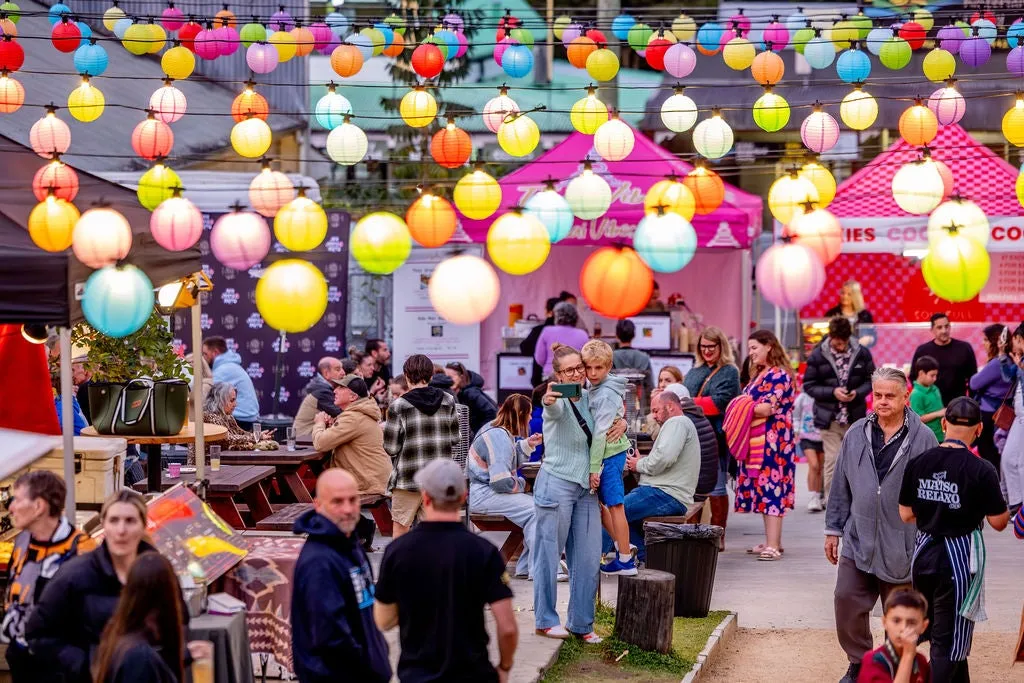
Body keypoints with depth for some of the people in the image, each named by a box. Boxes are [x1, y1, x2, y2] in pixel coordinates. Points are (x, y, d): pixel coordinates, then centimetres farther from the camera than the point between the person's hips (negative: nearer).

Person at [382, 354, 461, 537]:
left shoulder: (399, 406, -10)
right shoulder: (448, 402, 2)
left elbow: (391, 448, -8)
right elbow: (455, 441, 7)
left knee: (400, 529, 8)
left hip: (408, 477, -4)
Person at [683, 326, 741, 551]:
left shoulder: (729, 372, -1)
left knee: (716, 487, -2)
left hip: (715, 437, -6)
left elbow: (719, 402, -13)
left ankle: (718, 536, 3)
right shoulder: (695, 372, 19)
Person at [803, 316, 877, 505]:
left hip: (855, 418, 2)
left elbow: (871, 380, 7)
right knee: (832, 461, -5)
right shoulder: (818, 356, -6)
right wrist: (833, 392, -17)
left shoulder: (862, 353, -1)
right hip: (830, 418, -2)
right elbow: (809, 385, -3)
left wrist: (858, 393, -13)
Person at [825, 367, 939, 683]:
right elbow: (841, 486, 10)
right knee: (847, 602, 1)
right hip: (859, 539, 3)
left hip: (902, 545, -3)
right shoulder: (857, 434, 3)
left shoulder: (923, 439, -6)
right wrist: (833, 529, 10)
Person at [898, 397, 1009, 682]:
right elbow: (999, 522, -11)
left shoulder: (918, 463, -4)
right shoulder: (981, 471, -17)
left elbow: (906, 515, 4)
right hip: (960, 557, -5)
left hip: (924, 552, 5)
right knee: (949, 640, 3)